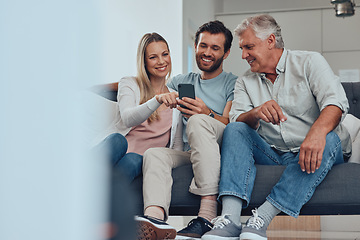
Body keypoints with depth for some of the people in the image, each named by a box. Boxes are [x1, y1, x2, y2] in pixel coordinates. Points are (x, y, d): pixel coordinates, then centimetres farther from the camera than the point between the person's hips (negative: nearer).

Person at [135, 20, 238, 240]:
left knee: (197, 120, -33)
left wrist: (208, 114, -23)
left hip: (223, 151, -4)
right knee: (154, 153, -26)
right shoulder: (182, 82, 27)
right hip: (190, 154, 4)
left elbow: (231, 124, -4)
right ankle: (155, 218, -56)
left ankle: (208, 215, -47)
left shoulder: (233, 83, 12)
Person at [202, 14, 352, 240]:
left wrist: (316, 133, -37)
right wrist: (256, 114, -28)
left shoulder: (309, 62, 2)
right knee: (234, 130, -18)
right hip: (271, 154, 3)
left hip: (309, 152, -3)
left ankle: (262, 218, -43)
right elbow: (237, 120, -2)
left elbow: (336, 102, -15)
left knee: (329, 140, -33)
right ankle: (230, 218, -37)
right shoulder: (245, 82, 14)